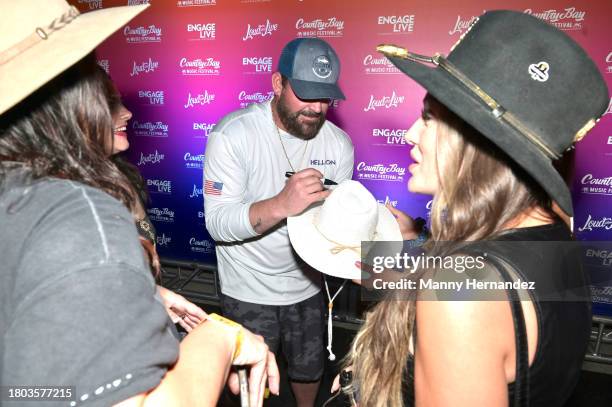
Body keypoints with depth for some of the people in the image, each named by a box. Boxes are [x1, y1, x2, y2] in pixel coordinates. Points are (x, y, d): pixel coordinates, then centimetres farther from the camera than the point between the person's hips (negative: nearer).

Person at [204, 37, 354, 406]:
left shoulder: (339, 143, -9)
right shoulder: (232, 134, -21)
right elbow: (217, 223, -27)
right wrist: (281, 205, -45)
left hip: (307, 285, 4)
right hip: (249, 292, -4)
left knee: (310, 369, 25)